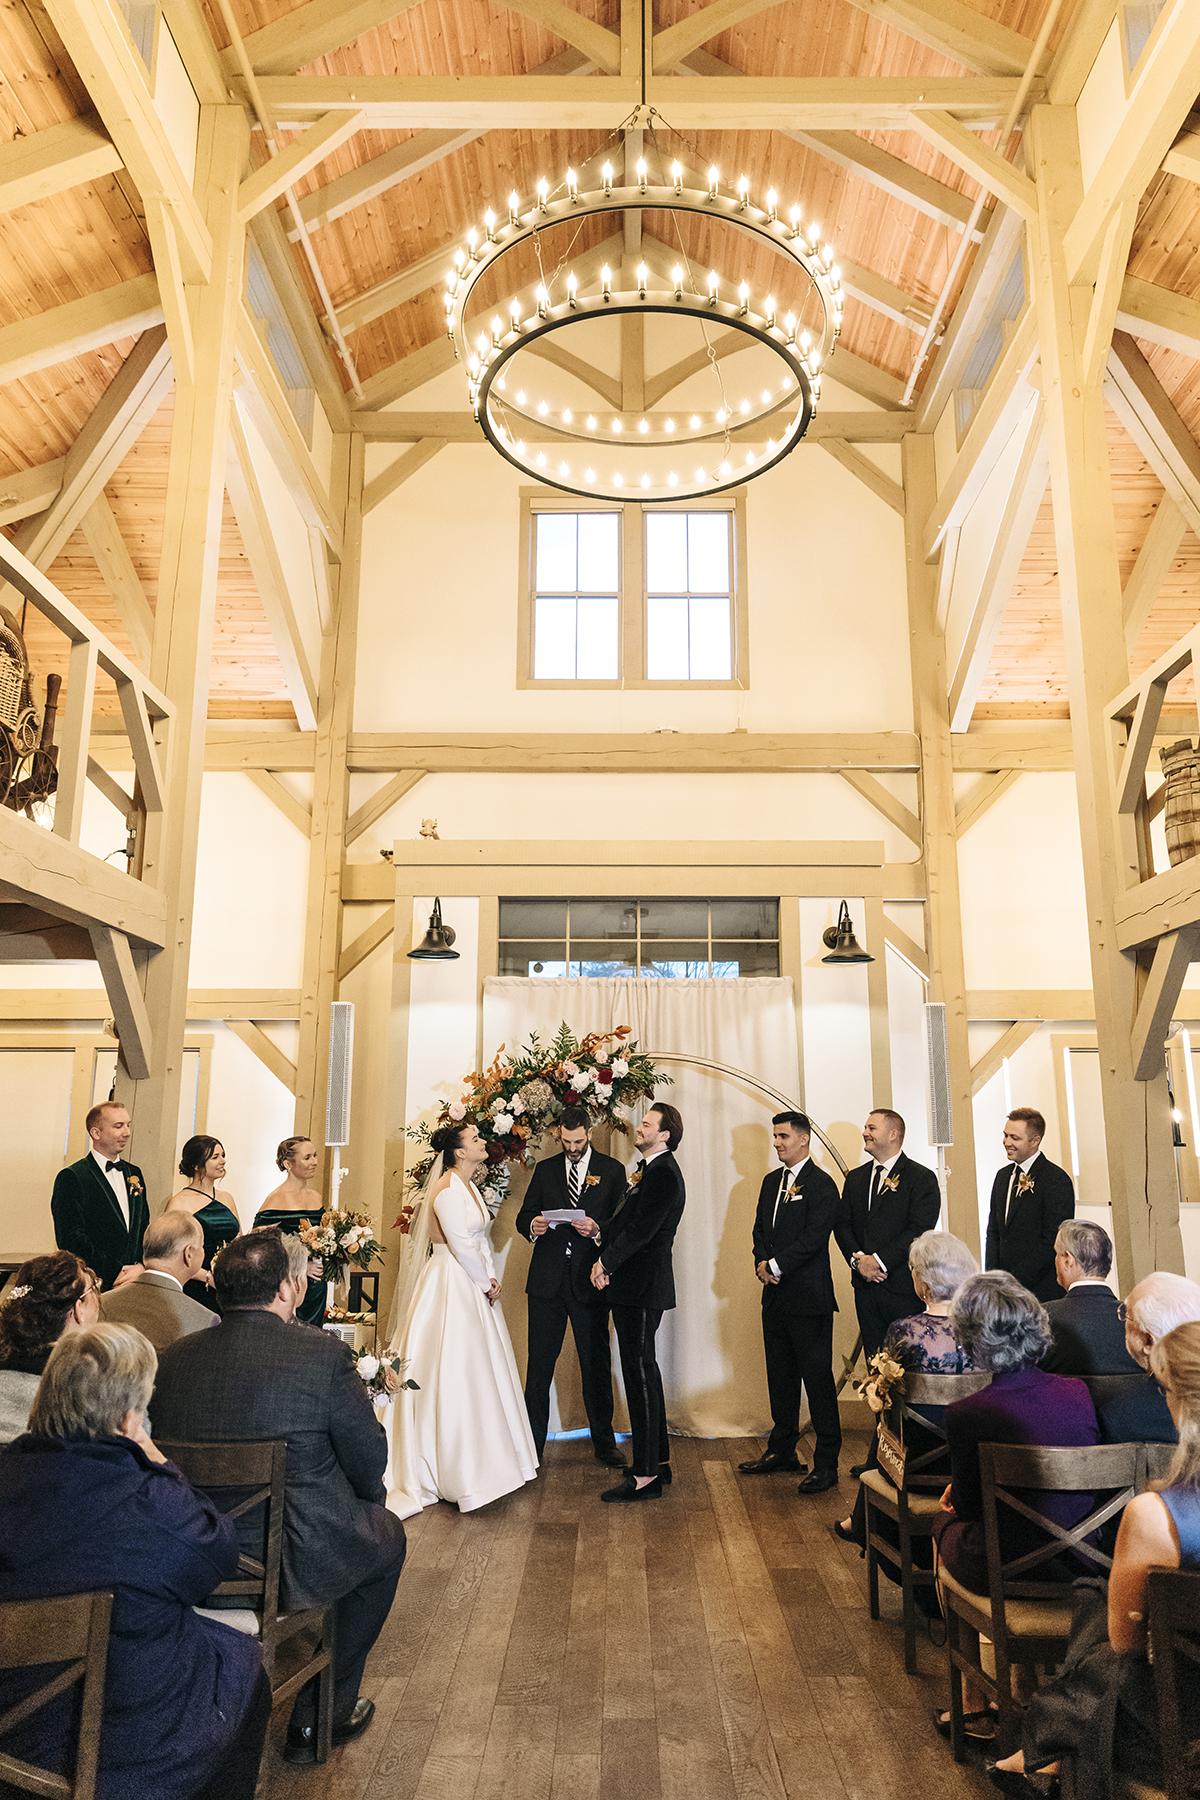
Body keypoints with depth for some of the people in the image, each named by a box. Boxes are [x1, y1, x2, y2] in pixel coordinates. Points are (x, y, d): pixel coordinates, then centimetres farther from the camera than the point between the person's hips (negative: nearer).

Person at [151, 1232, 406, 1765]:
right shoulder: (322, 1352, -19)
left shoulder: (171, 1359, -5)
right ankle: (322, 1715, 28)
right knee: (386, 1535, 25)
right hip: (295, 1569, -5)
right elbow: (370, 1459, -11)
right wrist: (368, 1496, 13)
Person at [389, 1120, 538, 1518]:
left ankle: (476, 1464, 28)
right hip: (451, 1290, -10)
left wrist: (490, 1279, 0)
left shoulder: (470, 1187, 11)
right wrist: (486, 1283, -8)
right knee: (451, 1375, -1)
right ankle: (454, 1471, 10)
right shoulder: (447, 1190, -19)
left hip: (474, 1289, 10)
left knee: (476, 1373, 16)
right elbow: (461, 1246, -20)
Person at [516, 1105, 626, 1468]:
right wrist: (532, 1226, -12)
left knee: (596, 1365, 8)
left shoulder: (612, 1170, 3)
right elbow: (524, 1216, 10)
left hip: (589, 1279, -2)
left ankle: (603, 1442, 22)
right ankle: (532, 1444, 15)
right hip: (547, 1280, 2)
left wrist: (596, 1229, -21)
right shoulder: (545, 1169, 10)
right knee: (539, 1365, 5)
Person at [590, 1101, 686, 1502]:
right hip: (634, 1285, 10)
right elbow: (627, 1223, 14)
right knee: (642, 1371, 16)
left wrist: (606, 1261, -12)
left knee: (640, 1372, -5)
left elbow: (640, 1229, -21)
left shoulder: (663, 1173, -16)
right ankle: (658, 1460, 27)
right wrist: (604, 1246, -3)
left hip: (643, 1287, -10)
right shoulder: (650, 1170, 15)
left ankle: (646, 1475, 2)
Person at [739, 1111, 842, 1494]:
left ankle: (826, 1462, 5)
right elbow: (760, 1229, 15)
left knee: (817, 1376, -3)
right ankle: (782, 1449, 27)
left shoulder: (821, 1184, -10)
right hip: (775, 1294, 8)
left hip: (809, 1297, -8)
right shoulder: (771, 1181, 15)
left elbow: (814, 1237, -17)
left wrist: (776, 1266, -15)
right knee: (780, 1375, 16)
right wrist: (763, 1264, -2)